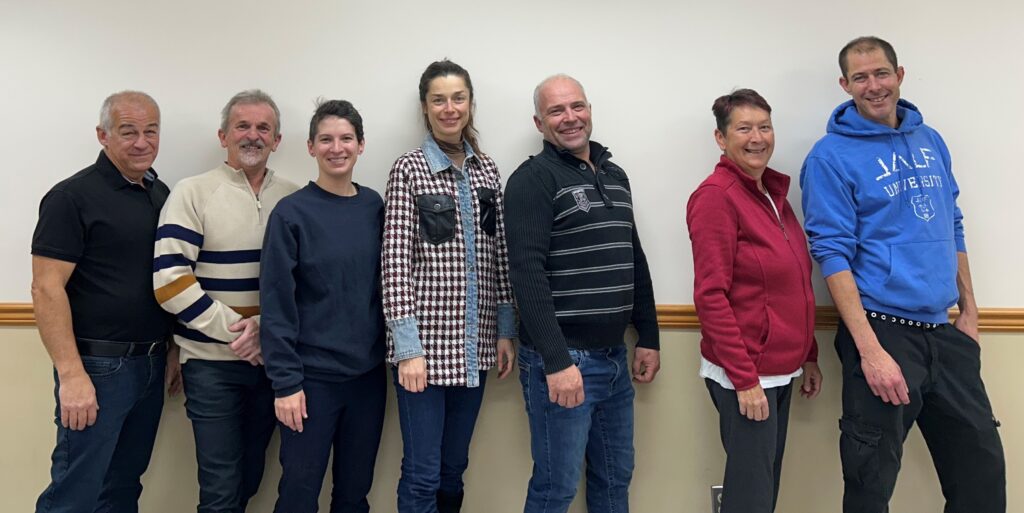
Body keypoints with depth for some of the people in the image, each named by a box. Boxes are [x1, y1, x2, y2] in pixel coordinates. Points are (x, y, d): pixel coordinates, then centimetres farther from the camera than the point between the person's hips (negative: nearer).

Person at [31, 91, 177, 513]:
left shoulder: (160, 193, 9)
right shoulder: (72, 197, -11)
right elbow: (46, 289, -15)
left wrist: (173, 350, 12)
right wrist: (72, 375, -20)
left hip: (150, 365, 7)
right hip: (97, 366, -6)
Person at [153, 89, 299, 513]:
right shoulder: (193, 193, -4)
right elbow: (169, 280, -13)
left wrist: (264, 326, -13)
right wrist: (236, 330, -15)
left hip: (271, 358, 4)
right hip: (212, 362, -3)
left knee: (250, 477, 17)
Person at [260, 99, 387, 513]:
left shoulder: (374, 206, 4)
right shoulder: (292, 213, -9)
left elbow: (384, 284, 9)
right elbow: (276, 305, -10)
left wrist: (393, 352, 4)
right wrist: (285, 381, -13)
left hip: (368, 373, 4)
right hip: (312, 377, -4)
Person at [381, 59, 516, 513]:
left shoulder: (487, 169, 10)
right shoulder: (409, 169, -5)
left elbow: (500, 257, 11)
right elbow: (396, 261, -10)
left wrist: (506, 330, 6)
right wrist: (407, 347, -15)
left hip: (475, 344, 5)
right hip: (427, 342, -4)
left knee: (454, 467, 16)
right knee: (422, 475, 2)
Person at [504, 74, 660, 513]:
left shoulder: (615, 176, 14)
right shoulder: (533, 179, -10)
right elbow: (527, 273, -18)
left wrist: (649, 338, 14)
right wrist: (556, 361, -22)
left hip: (614, 357, 7)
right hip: (562, 359, -7)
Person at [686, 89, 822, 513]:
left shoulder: (773, 192, 11)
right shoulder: (716, 195, -14)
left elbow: (794, 285, 16)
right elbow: (711, 296, -19)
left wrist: (808, 356, 14)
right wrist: (744, 378, -19)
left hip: (781, 369, 8)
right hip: (745, 375, -8)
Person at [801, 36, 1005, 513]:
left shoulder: (930, 140, 10)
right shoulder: (831, 156, -9)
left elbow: (952, 227, 17)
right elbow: (833, 254, -15)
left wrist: (970, 310, 13)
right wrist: (870, 350, -21)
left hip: (944, 330, 6)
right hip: (883, 329, -6)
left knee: (983, 472, 15)